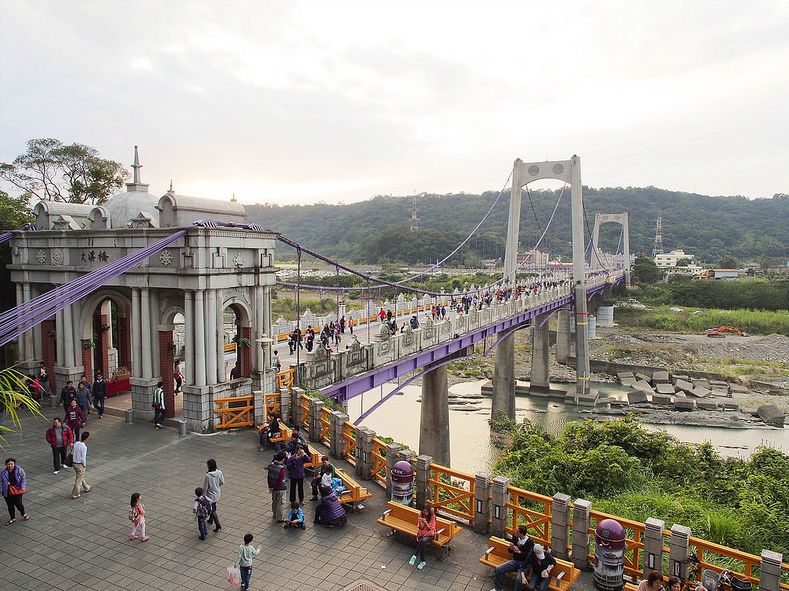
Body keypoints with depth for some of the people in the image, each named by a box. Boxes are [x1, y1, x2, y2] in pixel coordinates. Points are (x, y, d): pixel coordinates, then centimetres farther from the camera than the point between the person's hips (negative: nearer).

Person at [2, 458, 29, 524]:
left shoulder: (19, 470, -7)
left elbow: (23, 479, -4)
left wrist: (23, 487, -13)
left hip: (17, 491, -3)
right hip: (7, 492, 3)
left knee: (18, 504, -3)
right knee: (10, 506, 12)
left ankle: (24, 514, 26)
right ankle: (12, 518, 32)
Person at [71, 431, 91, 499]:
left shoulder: (76, 444, -3)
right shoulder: (84, 447, -25)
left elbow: (74, 454, 4)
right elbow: (83, 458, -22)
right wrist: (85, 466, -8)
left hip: (75, 463, 8)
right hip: (80, 465, -8)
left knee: (81, 477, 26)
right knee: (78, 480, 7)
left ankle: (87, 488, 45)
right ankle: (75, 495, 17)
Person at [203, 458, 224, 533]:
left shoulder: (208, 475, -30)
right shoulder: (219, 472, -15)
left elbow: (205, 487, -20)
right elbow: (222, 483, -3)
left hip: (210, 495, -6)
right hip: (217, 493, 6)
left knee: (212, 510, 8)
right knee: (213, 507, 27)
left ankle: (217, 525, 6)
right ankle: (211, 520, 47)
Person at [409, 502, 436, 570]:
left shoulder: (432, 516, -15)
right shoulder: (421, 514, -4)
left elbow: (431, 529, -18)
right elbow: (420, 527, 0)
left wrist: (426, 523, -36)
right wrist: (420, 523, -24)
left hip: (430, 535, -3)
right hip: (421, 534, 3)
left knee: (422, 541, -34)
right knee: (420, 543, -26)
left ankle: (414, 556, -23)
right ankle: (422, 561, -8)